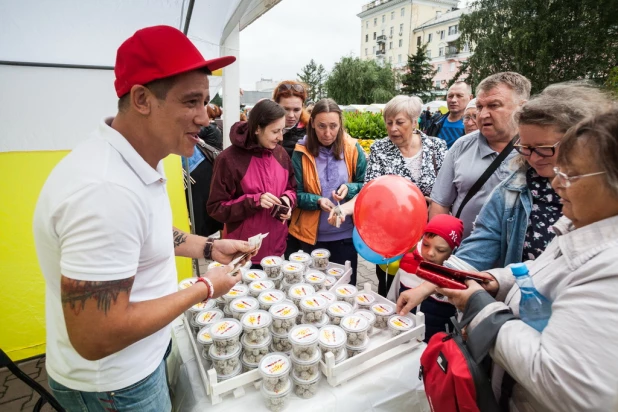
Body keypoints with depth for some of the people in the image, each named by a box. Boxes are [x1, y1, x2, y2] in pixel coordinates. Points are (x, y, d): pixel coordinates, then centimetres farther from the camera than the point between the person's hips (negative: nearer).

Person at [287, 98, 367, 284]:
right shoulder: (301, 152, -7)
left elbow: (365, 186, 1)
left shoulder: (353, 149, -5)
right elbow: (296, 194, -6)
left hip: (345, 235, 1)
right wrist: (317, 201, -24)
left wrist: (349, 189, -19)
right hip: (309, 235, 0)